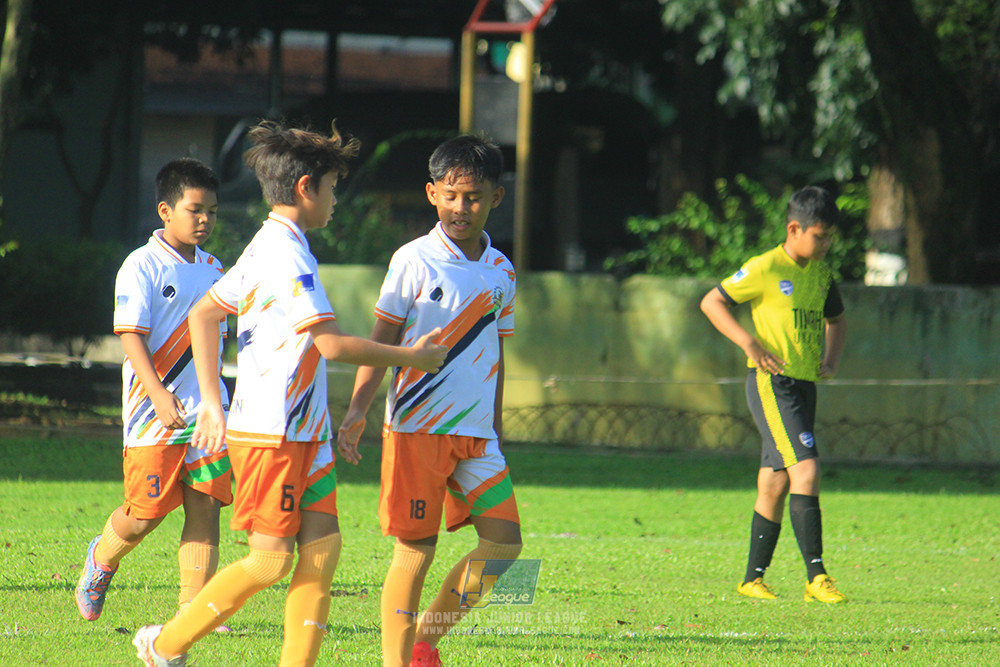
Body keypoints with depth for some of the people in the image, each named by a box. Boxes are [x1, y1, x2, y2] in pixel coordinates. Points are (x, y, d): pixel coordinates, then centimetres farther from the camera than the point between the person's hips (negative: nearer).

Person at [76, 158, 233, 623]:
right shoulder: (143, 266, -7)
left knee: (206, 507, -3)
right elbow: (130, 336, -14)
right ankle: (101, 559, 28)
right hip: (154, 414, -6)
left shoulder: (213, 270, 13)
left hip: (206, 413, 6)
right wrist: (159, 395, -25)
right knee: (147, 513, -3)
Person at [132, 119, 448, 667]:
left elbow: (203, 314, 22)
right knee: (271, 560, -5)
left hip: (303, 433, 10)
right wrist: (411, 356, -10)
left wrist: (212, 402, 20)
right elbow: (332, 344, -22)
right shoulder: (287, 254, -17)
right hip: (270, 435, -10)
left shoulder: (265, 249, 14)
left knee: (323, 546, 2)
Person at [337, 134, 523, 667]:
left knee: (504, 541, -3)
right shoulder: (414, 261, -4)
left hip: (475, 433, 5)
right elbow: (381, 341, -4)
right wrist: (357, 409, -14)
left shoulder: (501, 273, 10)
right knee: (415, 550, -5)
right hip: (416, 427, -5)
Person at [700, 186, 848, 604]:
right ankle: (816, 576, -22)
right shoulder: (765, 269, -8)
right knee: (805, 469, -18)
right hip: (772, 384, -7)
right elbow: (711, 303, -4)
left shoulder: (821, 274, 13)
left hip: (804, 385, 7)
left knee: (775, 484, 10)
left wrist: (831, 359, 11)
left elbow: (836, 319, 30)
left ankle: (753, 578, 16)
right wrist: (750, 343, -15)